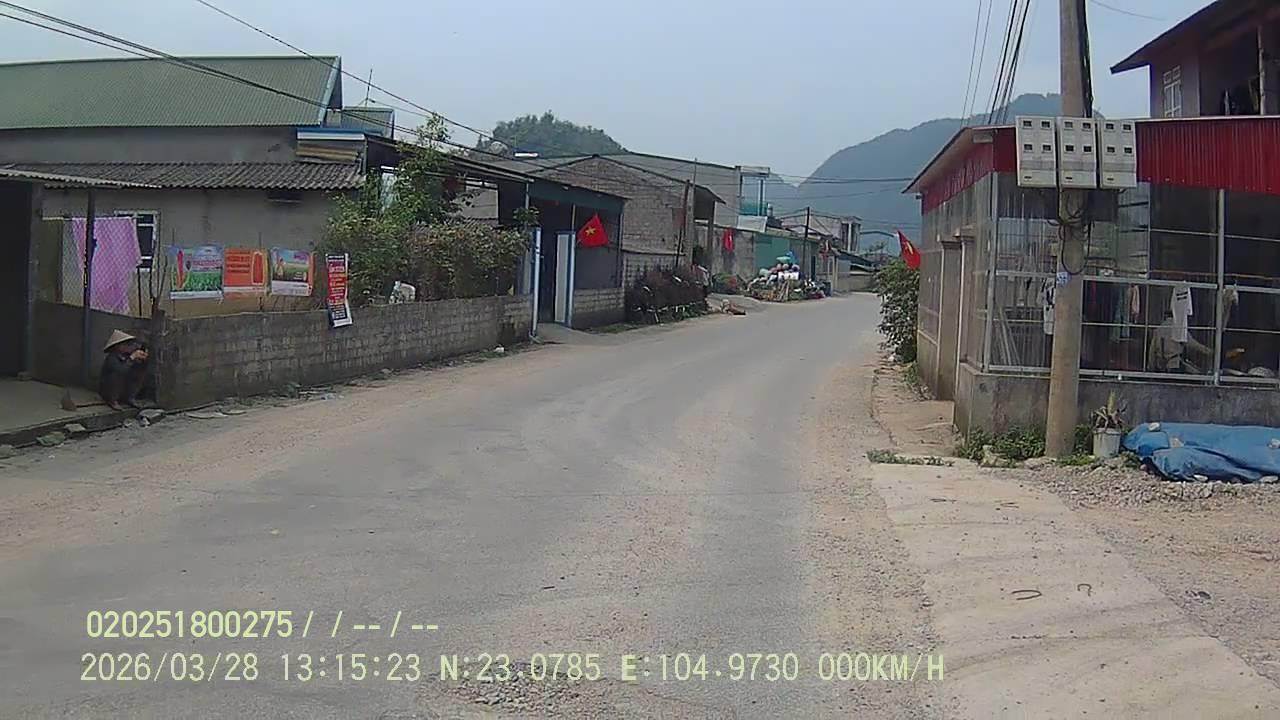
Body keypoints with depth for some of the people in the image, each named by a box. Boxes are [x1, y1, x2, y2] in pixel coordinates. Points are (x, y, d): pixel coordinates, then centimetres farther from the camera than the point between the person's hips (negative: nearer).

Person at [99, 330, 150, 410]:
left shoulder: (127, 355, -8)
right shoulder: (111, 358, -24)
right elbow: (121, 371, -41)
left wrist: (142, 359, -29)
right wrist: (132, 357, -38)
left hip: (124, 390, 6)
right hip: (106, 390, -5)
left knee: (142, 372, -8)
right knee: (117, 374, -33)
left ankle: (131, 398, -4)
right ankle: (112, 401, -16)